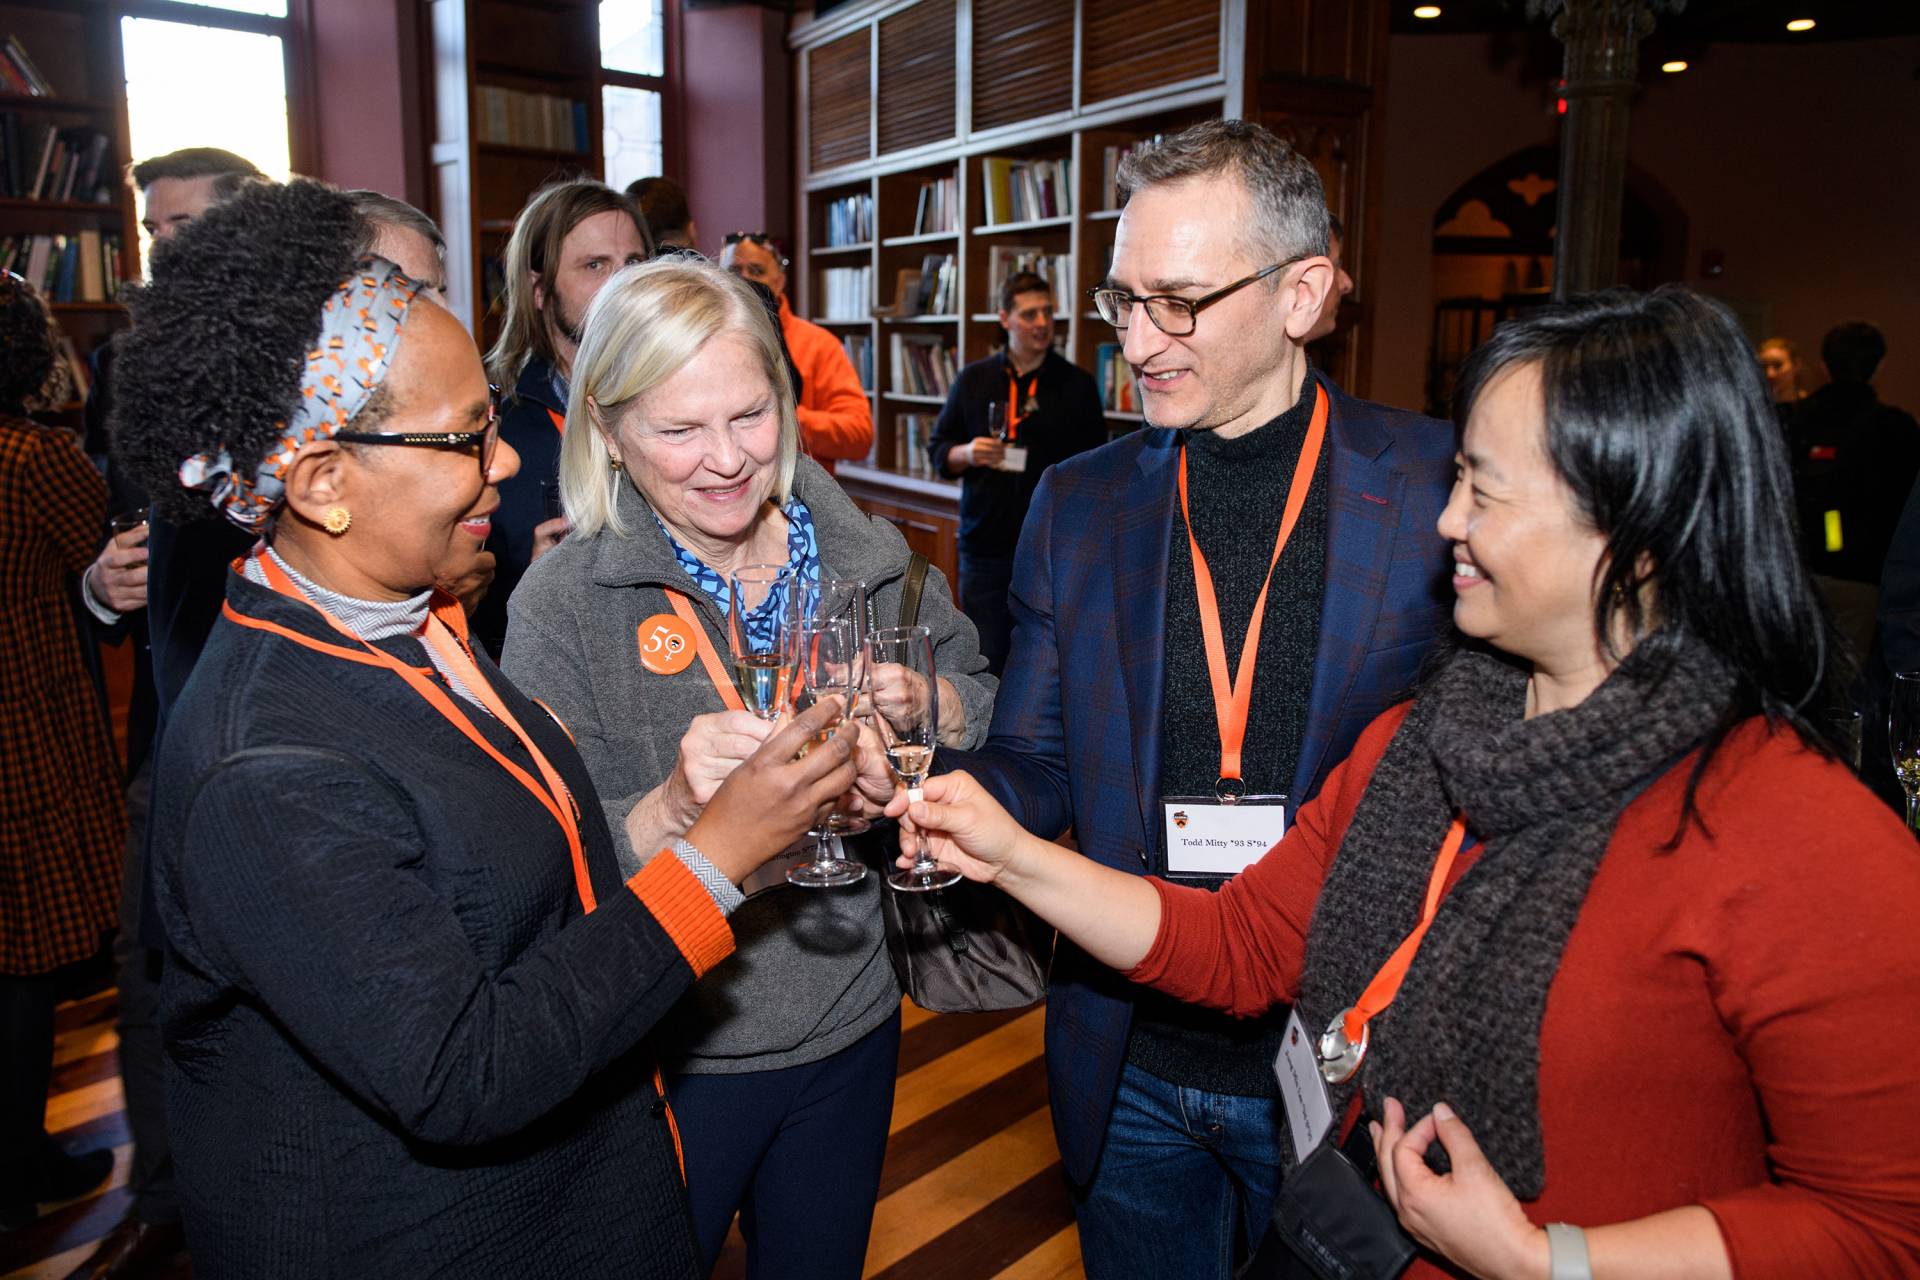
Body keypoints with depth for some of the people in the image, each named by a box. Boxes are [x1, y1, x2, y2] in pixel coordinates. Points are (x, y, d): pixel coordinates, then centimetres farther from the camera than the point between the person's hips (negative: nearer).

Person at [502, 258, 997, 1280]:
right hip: (673, 1057, -3)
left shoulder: (867, 558, -6)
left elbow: (987, 713, 5)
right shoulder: (563, 603, -16)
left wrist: (926, 702, -17)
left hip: (852, 1029, 4)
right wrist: (677, 805, -38)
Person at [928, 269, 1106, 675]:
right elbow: (938, 451, 11)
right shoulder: (973, 379, 6)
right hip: (985, 547, 2)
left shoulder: (1077, 385, 2)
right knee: (987, 661, 8)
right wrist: (967, 453, -12)